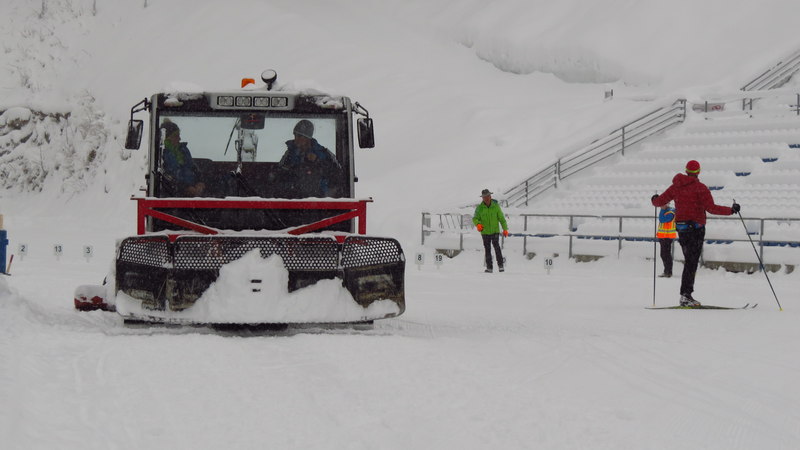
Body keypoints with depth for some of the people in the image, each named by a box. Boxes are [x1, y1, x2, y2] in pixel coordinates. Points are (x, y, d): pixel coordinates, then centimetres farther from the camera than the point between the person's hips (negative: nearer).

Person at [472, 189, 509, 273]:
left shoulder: (496, 206, 0)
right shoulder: (479, 208, 1)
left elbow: (501, 218, 5)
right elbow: (475, 218, 2)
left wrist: (505, 229, -1)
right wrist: (478, 224, -21)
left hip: (495, 231, -2)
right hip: (485, 232, 2)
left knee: (496, 245, -18)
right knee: (487, 249, 3)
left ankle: (500, 264, -11)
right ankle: (489, 267, 9)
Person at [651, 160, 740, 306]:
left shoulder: (676, 187, 8)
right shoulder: (700, 187, -9)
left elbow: (660, 201, 15)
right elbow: (711, 208, -16)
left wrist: (654, 199, 37)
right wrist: (731, 210, -11)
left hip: (681, 228, 6)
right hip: (696, 228, -6)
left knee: (689, 261, 14)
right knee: (691, 262, -6)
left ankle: (686, 295, 10)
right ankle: (686, 294, -13)